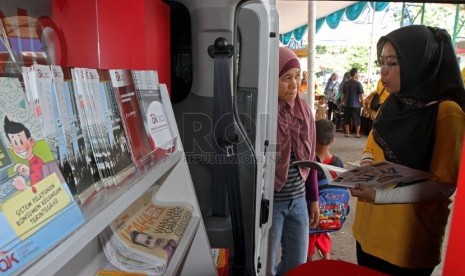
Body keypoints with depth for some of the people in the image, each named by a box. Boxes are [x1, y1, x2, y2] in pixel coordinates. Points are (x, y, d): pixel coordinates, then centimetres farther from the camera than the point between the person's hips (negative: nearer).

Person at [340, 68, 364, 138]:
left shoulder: (345, 83, 2)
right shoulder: (358, 83, -10)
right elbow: (361, 95, -9)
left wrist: (342, 102, 20)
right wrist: (362, 103, 3)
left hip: (347, 104, 3)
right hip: (356, 104, -3)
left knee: (347, 119, 9)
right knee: (357, 120, 7)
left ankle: (347, 133, 12)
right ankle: (357, 134, 13)